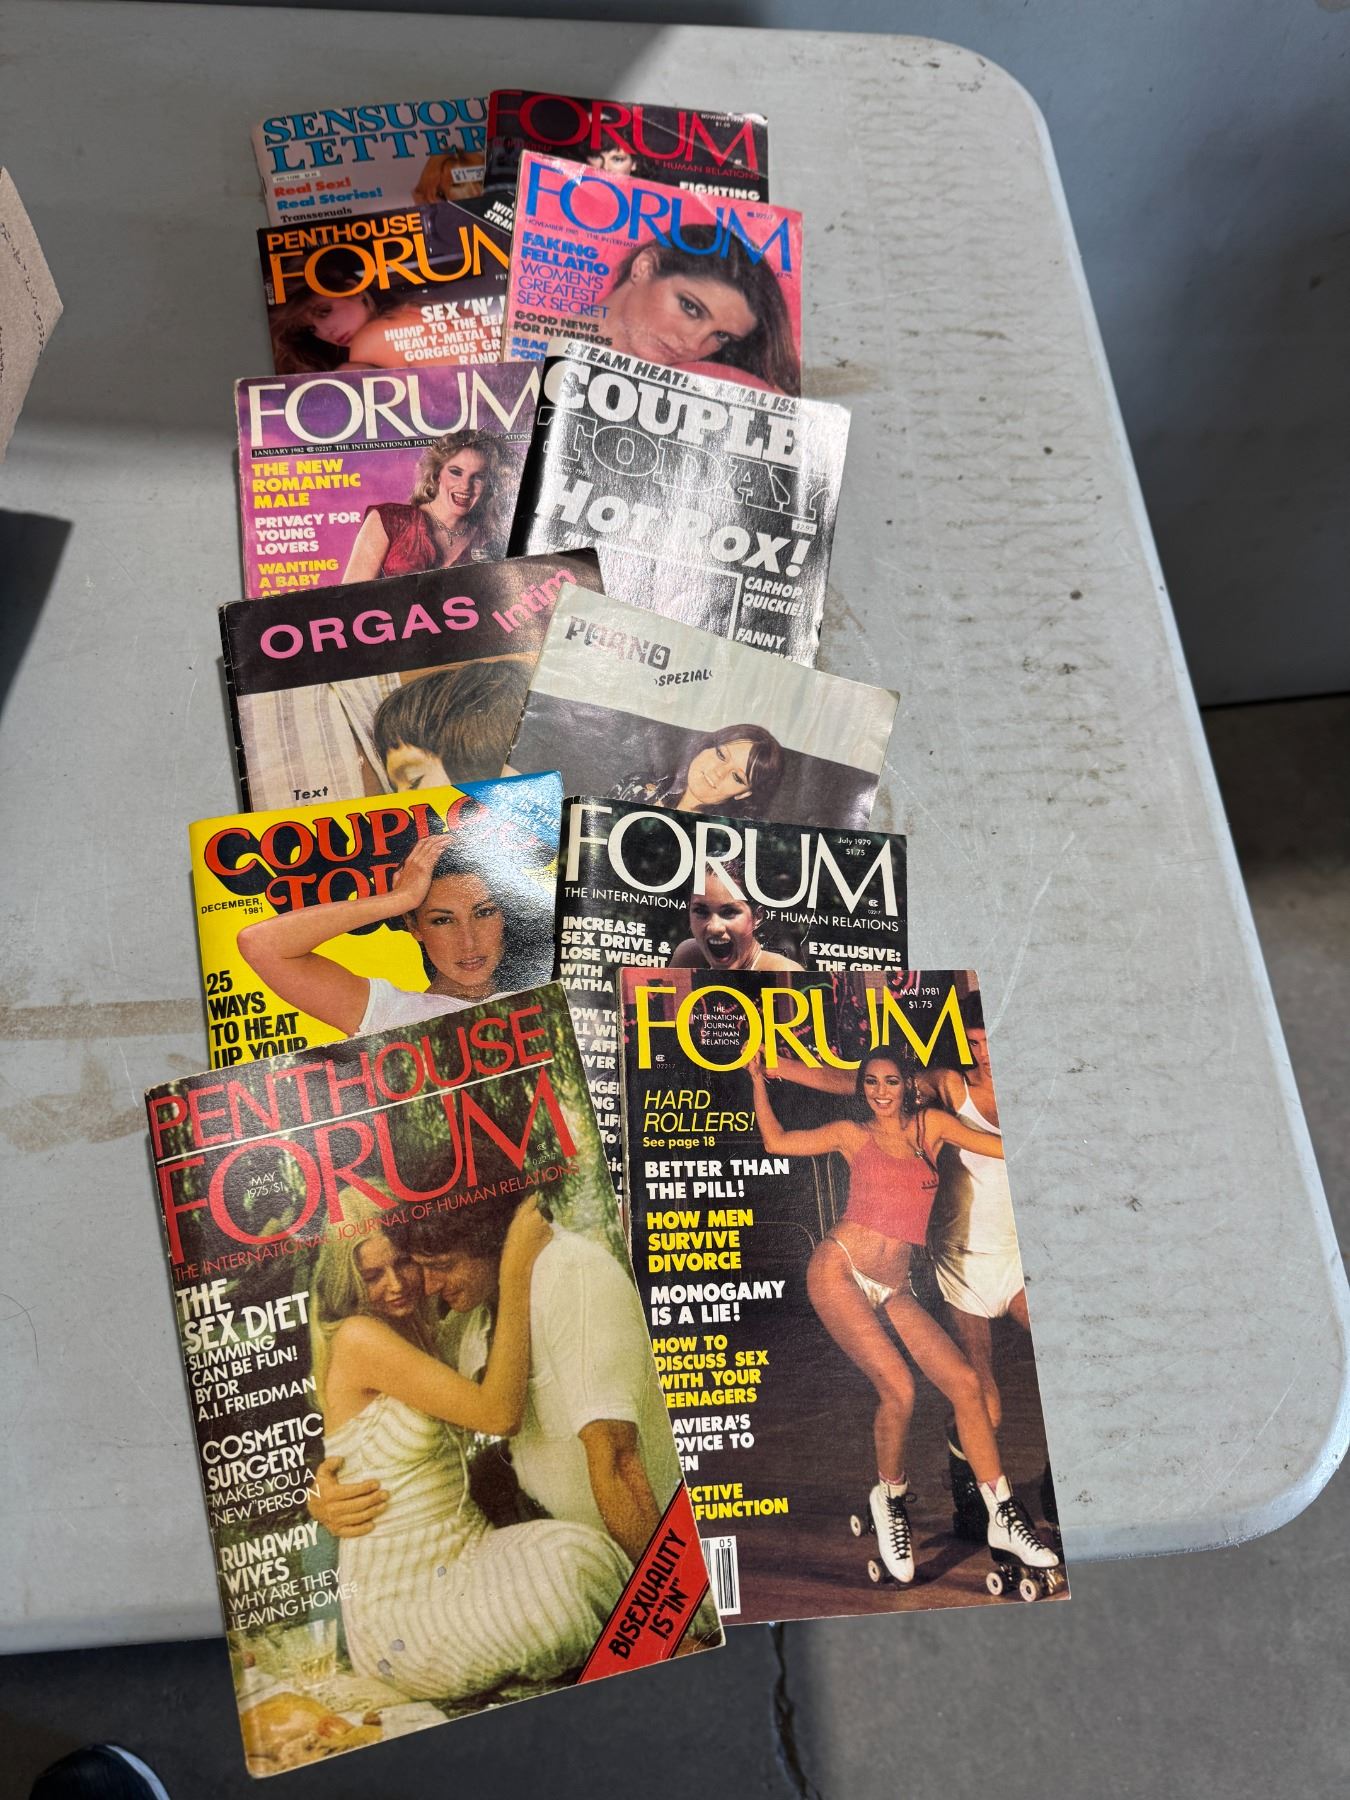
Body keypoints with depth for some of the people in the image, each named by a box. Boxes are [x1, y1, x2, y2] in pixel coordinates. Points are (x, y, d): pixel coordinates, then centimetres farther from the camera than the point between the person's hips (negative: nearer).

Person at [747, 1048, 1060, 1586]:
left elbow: (1004, 1146, 8)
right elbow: (775, 1141, 8)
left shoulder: (930, 1124, 11)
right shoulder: (852, 1134, 6)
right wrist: (757, 1077, 6)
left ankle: (1004, 1519, 4)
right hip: (839, 1269, -3)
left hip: (893, 1288, 4)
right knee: (898, 1389, -18)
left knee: (965, 1383, -8)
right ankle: (889, 1497, 10)